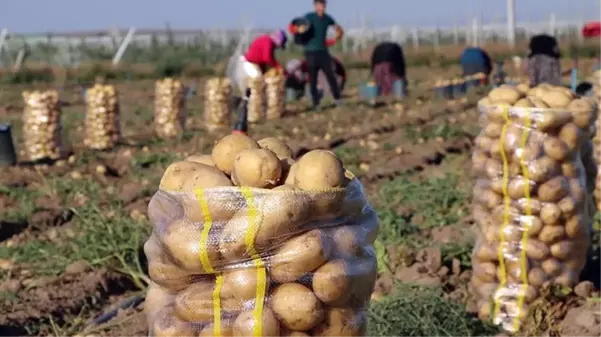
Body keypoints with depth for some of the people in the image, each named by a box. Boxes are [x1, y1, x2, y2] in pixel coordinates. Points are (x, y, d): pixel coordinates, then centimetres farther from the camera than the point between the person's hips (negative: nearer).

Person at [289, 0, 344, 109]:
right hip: (311, 52, -2)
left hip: (323, 51, 3)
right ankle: (315, 103, 7)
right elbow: (293, 28, -11)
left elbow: (340, 30, 20)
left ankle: (337, 99, 5)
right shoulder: (309, 17, -4)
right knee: (312, 79, 0)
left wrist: (334, 40, 4)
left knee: (330, 76, -3)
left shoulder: (327, 18, 6)